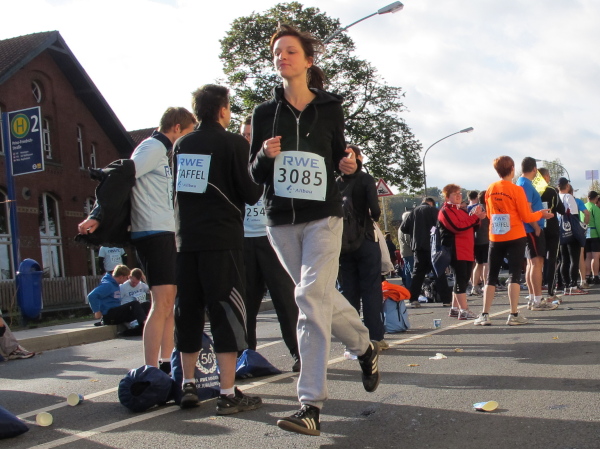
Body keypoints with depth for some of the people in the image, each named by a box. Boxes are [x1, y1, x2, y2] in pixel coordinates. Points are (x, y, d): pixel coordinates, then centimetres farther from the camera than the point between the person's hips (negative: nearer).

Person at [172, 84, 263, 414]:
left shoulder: (181, 146, 11)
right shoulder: (233, 143, -5)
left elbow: (178, 188, 17)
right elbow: (250, 194, -7)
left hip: (186, 239, 6)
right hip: (222, 239, -5)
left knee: (188, 311, 12)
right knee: (227, 312, -3)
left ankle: (188, 385, 20)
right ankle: (228, 394, -3)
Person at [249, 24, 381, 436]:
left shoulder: (329, 108, 2)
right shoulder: (265, 113, 5)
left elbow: (339, 156, 12)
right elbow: (255, 176, 6)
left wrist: (349, 164, -11)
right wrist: (265, 156, -16)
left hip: (324, 216, -3)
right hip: (281, 220, 3)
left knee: (312, 298, -15)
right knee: (322, 295, 12)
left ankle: (311, 405, -13)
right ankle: (365, 346, 39)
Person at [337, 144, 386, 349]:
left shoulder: (336, 183, 5)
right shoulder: (365, 179, -5)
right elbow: (375, 211, -14)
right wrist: (375, 215, 8)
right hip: (365, 240, -3)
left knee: (348, 291, 7)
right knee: (371, 290, 1)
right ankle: (375, 337, 0)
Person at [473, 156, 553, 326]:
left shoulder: (490, 189, 4)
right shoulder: (516, 190, -10)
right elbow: (526, 217, -6)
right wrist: (541, 213, 11)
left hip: (495, 238, 4)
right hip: (515, 237, -4)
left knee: (492, 276, 7)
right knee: (514, 274, 1)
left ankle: (484, 315, 4)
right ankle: (514, 315, -1)